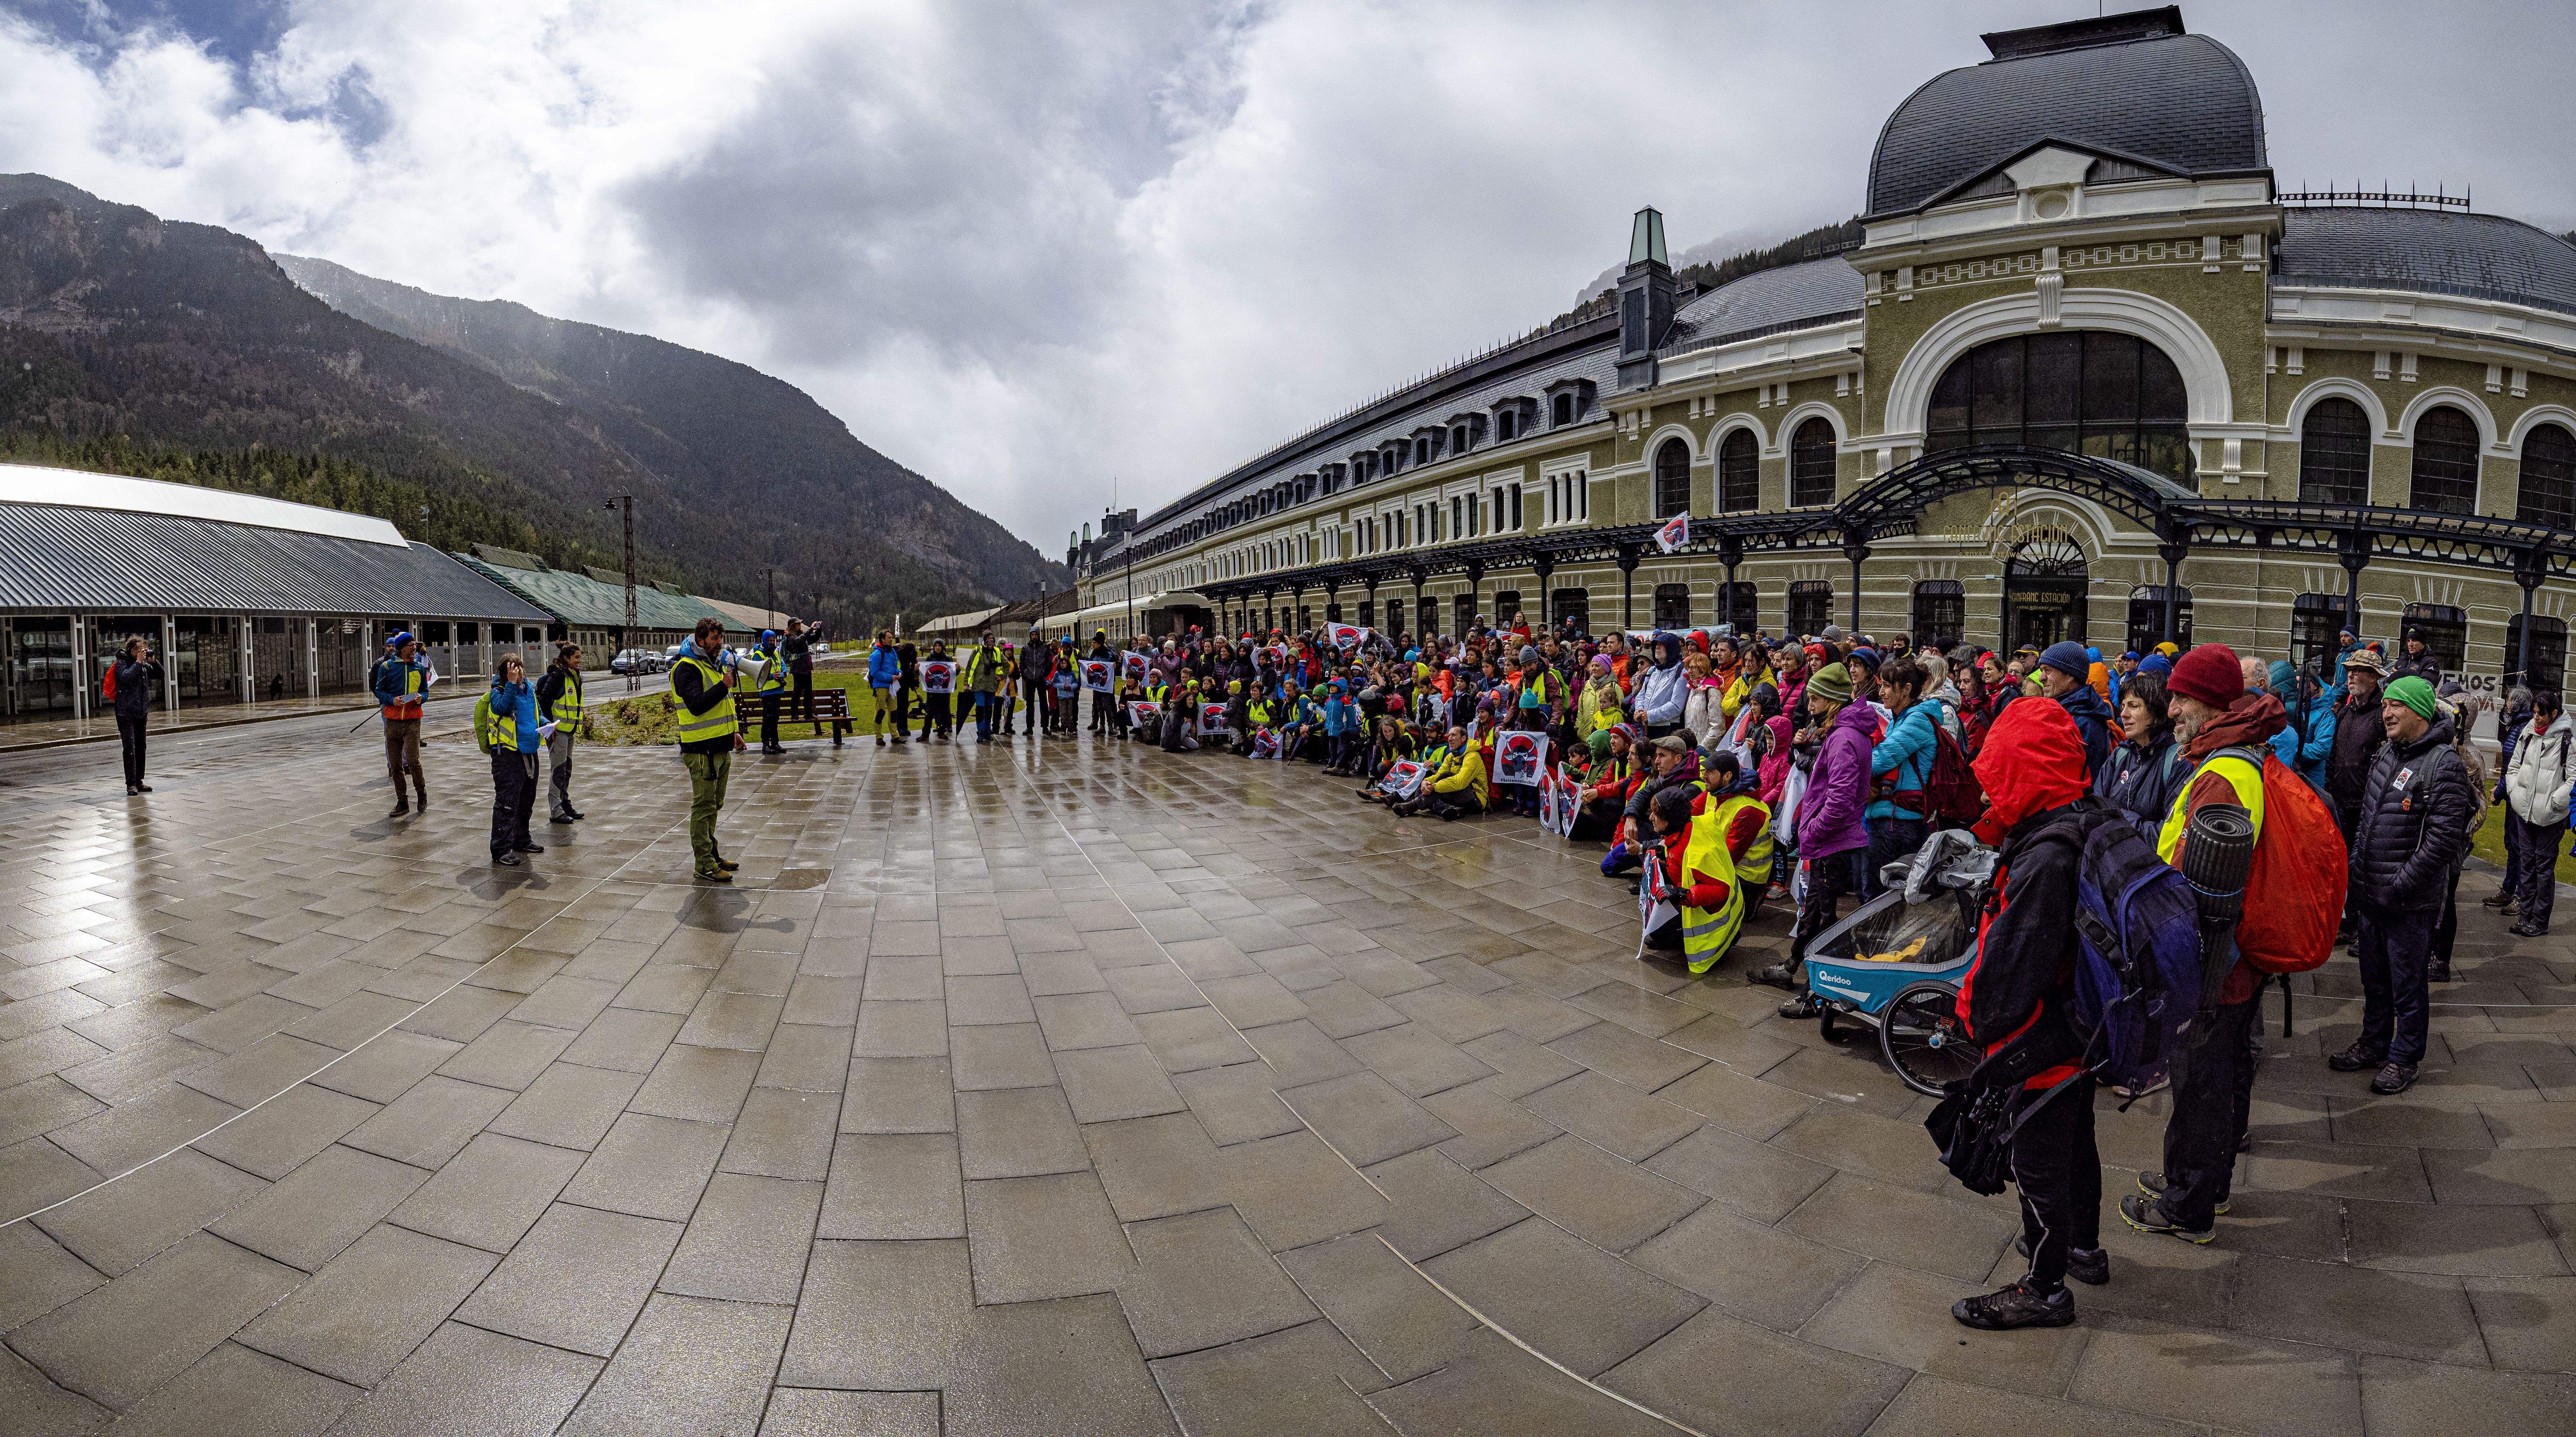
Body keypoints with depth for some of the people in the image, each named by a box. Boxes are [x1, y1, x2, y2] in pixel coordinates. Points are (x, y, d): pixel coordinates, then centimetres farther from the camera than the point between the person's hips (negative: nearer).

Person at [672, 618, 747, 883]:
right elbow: (697, 705, -26)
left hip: (722, 748, 9)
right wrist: (723, 686, -25)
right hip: (701, 749, -9)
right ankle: (704, 865, -1)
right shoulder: (687, 668, -13)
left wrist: (734, 731, 19)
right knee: (704, 806, -5)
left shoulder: (717, 664, 16)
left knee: (714, 805, 17)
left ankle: (711, 854, 27)